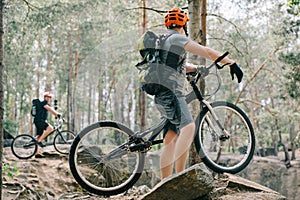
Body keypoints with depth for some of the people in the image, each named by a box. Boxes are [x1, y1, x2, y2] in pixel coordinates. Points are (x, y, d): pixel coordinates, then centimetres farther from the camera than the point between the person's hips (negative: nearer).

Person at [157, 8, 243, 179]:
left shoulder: (164, 41, 27)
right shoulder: (177, 38, -4)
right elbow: (208, 52, -13)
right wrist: (231, 63, -11)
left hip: (162, 95, 10)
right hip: (171, 92, -10)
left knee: (170, 140, 9)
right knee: (188, 127, -26)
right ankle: (180, 176, -39)